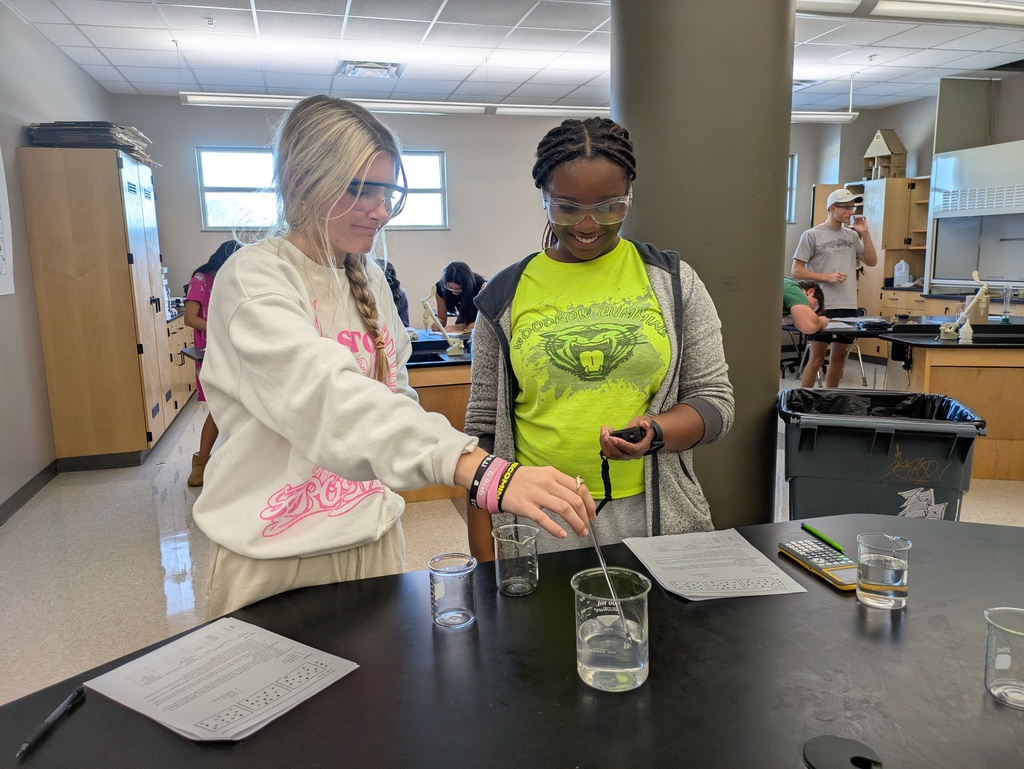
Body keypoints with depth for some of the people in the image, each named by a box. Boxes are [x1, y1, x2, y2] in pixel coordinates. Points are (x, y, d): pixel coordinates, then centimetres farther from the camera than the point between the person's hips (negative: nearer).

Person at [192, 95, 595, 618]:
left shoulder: (370, 280, 6)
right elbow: (331, 398, -34)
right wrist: (484, 472, -45)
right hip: (277, 556, -6)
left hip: (373, 536, 7)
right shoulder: (254, 279, -17)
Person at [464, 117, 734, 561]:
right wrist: (483, 556, 0)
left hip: (651, 514, 1)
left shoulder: (673, 282, 2)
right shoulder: (506, 295, 1)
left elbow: (715, 400, 3)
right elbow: (484, 428, 3)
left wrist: (655, 433, -19)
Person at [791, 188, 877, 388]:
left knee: (839, 358, 10)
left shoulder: (852, 236, 12)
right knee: (816, 358, -4)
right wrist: (827, 277, -15)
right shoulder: (812, 235, -3)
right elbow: (796, 272, -6)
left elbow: (872, 261, 12)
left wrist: (865, 234, 4)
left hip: (848, 307, 6)